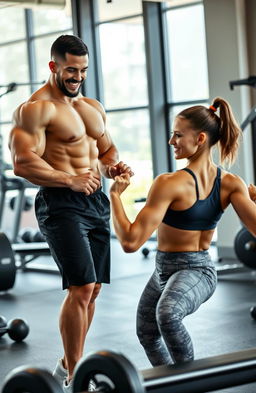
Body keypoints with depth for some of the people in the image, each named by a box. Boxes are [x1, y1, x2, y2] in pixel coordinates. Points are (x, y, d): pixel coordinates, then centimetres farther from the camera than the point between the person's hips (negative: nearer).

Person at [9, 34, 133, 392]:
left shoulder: (93, 107, 18)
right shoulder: (36, 108, -8)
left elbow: (107, 149, 24)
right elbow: (23, 163, -16)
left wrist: (114, 166, 1)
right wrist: (70, 181, -20)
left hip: (96, 202, 8)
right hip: (61, 204, -8)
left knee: (92, 289, 11)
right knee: (81, 288, -14)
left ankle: (68, 363, 26)